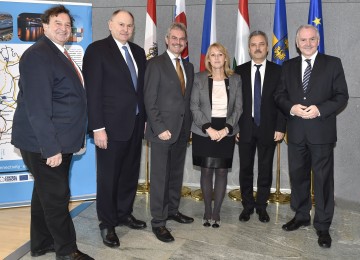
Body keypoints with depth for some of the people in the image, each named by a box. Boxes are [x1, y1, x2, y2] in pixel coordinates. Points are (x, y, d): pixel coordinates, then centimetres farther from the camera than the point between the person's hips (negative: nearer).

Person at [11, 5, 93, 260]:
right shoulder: (37, 55, -16)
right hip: (44, 143, -9)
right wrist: (51, 148, -24)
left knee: (46, 192, 18)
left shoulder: (61, 55, 13)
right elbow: (37, 107, -23)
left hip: (59, 141, 9)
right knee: (57, 195, 2)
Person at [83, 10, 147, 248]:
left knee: (130, 173, 15)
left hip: (136, 124, 6)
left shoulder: (138, 51, 11)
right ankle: (107, 224, 20)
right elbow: (93, 92, -12)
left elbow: (142, 87, 13)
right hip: (111, 126, -6)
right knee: (108, 177, 5)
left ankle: (124, 214, 33)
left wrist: (145, 118, 9)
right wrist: (98, 127, -17)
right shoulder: (97, 50, -7)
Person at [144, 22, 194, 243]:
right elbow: (150, 100, -10)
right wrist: (160, 128, -15)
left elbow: (189, 99, 14)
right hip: (163, 130, -6)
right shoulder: (156, 64, -5)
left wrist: (189, 126, 7)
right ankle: (158, 222, 9)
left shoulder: (189, 67, 13)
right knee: (160, 177, 0)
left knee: (177, 174, 14)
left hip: (183, 131, 6)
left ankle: (173, 210, 29)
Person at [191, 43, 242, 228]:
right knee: (206, 171, 4)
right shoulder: (199, 78, 1)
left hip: (226, 132, 1)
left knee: (222, 171, 3)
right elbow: (194, 106, -4)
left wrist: (226, 129, -11)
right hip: (204, 132, -1)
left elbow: (238, 108, 2)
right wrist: (209, 128, -13)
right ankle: (207, 211, 18)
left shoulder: (235, 79, 4)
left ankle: (216, 212, 14)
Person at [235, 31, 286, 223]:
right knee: (245, 169, 8)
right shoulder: (239, 71, 4)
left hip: (268, 129, 0)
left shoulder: (278, 71, 2)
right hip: (245, 128, 1)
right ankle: (247, 205, 22)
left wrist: (280, 128, -6)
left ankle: (261, 206, 22)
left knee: (265, 169, 8)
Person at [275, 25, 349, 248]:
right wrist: (291, 107, -13)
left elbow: (342, 96, -4)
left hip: (321, 131, -3)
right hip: (296, 132, 4)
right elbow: (280, 95, 7)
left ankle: (323, 225, 13)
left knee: (323, 179, 1)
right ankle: (301, 216, 30)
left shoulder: (333, 63, 1)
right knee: (298, 176, 13)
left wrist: (320, 109, -19)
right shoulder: (288, 66, 11)